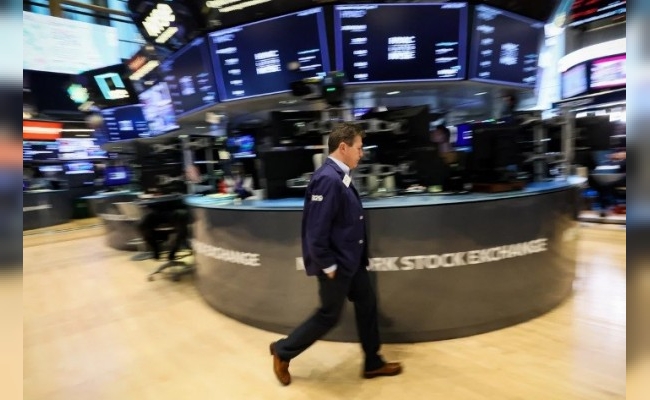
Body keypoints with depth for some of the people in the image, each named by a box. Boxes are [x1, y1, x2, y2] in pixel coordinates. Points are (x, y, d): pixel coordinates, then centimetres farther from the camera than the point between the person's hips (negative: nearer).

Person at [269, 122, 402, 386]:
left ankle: (373, 364, 35)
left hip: (351, 260, 9)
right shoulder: (327, 179, -26)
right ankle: (282, 352, 29)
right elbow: (316, 230, -27)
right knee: (329, 316, 8)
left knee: (367, 304, 17)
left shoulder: (340, 176, 5)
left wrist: (357, 256, 16)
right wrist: (328, 266, -19)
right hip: (336, 264, -9)